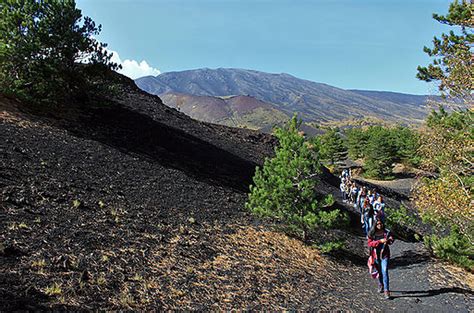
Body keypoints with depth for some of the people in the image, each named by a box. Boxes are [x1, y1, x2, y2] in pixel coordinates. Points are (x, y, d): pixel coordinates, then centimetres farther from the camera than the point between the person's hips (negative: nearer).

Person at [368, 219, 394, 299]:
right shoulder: (372, 233, -5)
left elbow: (391, 241, 9)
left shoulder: (387, 232, -4)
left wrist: (389, 240, -15)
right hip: (376, 254, 2)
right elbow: (369, 243, -11)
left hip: (385, 254, -2)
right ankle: (381, 285, 43)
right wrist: (380, 241, -22)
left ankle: (386, 290, -10)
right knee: (379, 271, 19)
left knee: (385, 272, -12)